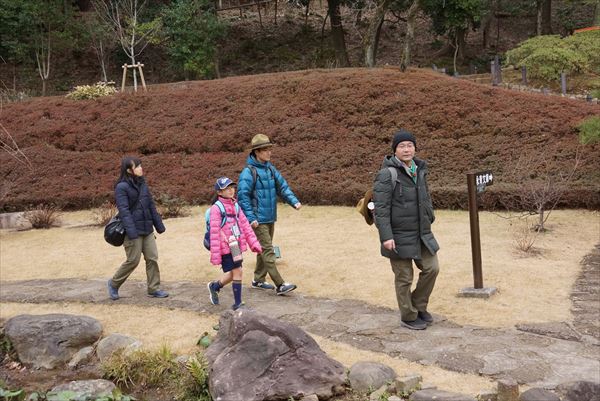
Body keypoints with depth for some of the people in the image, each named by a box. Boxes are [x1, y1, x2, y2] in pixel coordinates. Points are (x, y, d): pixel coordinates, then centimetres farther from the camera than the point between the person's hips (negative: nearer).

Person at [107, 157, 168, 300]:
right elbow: (124, 210, -18)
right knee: (133, 261, -1)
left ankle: (154, 288, 15)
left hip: (147, 230, 7)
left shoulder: (142, 184, 11)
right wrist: (131, 232, -25)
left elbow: (151, 206, 15)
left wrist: (159, 225, 15)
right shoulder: (122, 187, -12)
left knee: (152, 258, 5)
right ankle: (114, 284, 20)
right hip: (133, 231, -7)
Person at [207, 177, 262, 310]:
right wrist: (215, 254, -17)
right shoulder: (216, 208, -11)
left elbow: (245, 225, 11)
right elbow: (214, 232, -14)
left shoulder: (235, 206, 11)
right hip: (225, 247, -7)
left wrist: (253, 243, 5)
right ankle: (237, 303, 6)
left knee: (233, 273, 12)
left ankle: (214, 286, 38)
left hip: (236, 246, 7)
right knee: (237, 272, -7)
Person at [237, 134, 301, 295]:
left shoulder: (270, 168, 9)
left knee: (264, 250, 16)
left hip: (270, 218, 8)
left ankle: (258, 280, 29)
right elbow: (243, 196, -16)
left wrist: (294, 201, -7)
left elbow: (282, 186, 9)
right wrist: (250, 217, -20)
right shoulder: (249, 172, -14)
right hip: (258, 220, -8)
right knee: (268, 250, -7)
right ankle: (280, 285, -6)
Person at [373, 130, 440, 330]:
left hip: (422, 233, 7)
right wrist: (386, 236, -23)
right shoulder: (387, 174, -14)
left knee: (431, 268, 9)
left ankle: (419, 306, 30)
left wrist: (429, 219, 16)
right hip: (399, 236, -7)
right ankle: (408, 316, 22)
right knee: (404, 278, 4)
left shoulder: (420, 170, 9)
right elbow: (380, 207, -19)